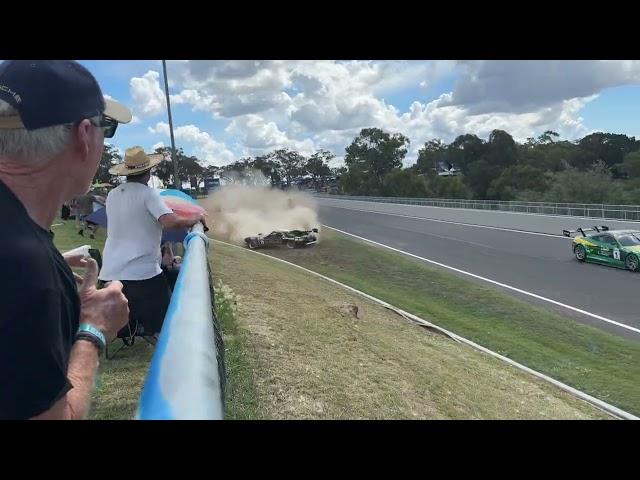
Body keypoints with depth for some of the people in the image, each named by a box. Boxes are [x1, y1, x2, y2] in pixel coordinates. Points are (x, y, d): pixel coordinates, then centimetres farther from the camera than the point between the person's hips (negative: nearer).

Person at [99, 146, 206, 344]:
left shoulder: (112, 195, 10)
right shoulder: (148, 193, -10)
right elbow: (170, 221, -23)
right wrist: (194, 219, -7)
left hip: (111, 273, 6)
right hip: (143, 272, -6)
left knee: (121, 330, 17)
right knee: (161, 329, 5)